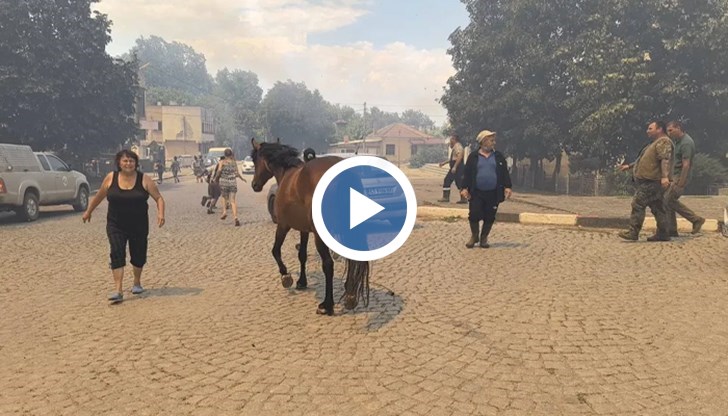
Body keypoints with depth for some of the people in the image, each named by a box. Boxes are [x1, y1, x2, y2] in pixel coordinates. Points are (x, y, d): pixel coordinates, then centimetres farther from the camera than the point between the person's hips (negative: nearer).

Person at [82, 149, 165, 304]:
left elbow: (158, 198, -4)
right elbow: (99, 196, 14)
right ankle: (118, 291, -9)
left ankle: (137, 283, 35)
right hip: (116, 226, 0)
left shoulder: (144, 180, -6)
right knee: (117, 255, -10)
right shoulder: (111, 178, -1)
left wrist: (160, 213, -20)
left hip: (139, 226, 0)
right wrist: (88, 211, 23)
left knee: (138, 255, 11)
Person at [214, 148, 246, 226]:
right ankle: (235, 217, -11)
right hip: (233, 182, 1)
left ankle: (224, 211, 2)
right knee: (232, 200, 2)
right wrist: (242, 178, 21)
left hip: (224, 182, -1)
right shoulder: (234, 162, 4)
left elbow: (219, 172, -7)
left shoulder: (222, 162, -1)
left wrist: (216, 178, 10)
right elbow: (237, 173, 4)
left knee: (224, 197, 22)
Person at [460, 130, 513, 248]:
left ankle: (484, 238, 20)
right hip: (476, 193, -1)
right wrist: (464, 188, -5)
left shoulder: (499, 157, 8)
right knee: (474, 215, -4)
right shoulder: (473, 156, 4)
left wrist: (508, 187, -3)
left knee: (489, 217, 4)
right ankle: (474, 236, 18)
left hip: (493, 194, 1)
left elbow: (505, 173, 7)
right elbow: (467, 173, 3)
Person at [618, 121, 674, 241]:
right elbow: (645, 160, 34)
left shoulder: (663, 142, -10)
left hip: (651, 182, -11)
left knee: (638, 204, -12)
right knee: (657, 208, 10)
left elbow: (665, 159, -25)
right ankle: (663, 234, 14)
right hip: (649, 181, 11)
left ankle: (633, 232, -12)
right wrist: (629, 166, 36)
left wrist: (665, 176, -38)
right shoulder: (656, 143, 24)